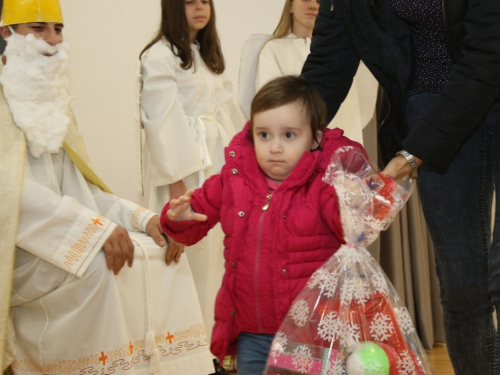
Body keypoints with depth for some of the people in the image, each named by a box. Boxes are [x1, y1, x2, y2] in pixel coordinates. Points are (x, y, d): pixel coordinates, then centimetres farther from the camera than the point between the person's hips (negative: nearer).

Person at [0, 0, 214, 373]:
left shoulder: (51, 98, 16)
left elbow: (77, 188, 12)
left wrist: (142, 218, -3)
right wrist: (96, 228, -28)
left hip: (58, 236, 7)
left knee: (161, 252, -7)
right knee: (107, 263, -28)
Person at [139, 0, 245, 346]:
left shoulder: (208, 55, 17)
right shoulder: (159, 56, -8)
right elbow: (163, 120, -14)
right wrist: (176, 178, -18)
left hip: (217, 162, 8)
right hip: (185, 166, -8)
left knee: (218, 246, 9)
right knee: (191, 249, -6)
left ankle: (216, 327, 20)